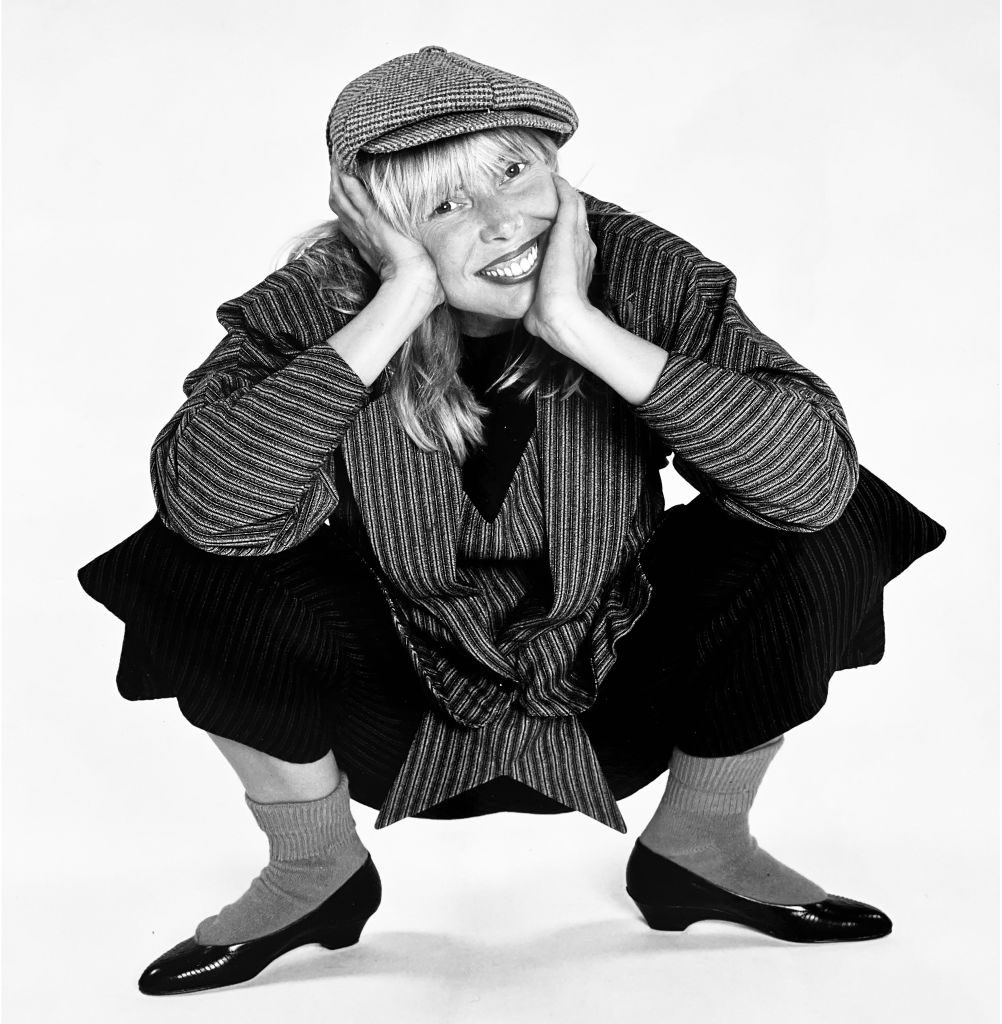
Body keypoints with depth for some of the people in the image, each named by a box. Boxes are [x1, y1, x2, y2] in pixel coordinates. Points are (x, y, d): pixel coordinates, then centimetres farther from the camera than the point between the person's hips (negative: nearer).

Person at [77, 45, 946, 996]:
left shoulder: (646, 277, -20)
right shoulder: (313, 311, -21)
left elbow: (818, 478, -34)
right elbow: (207, 505, -39)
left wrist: (583, 326, -38)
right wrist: (396, 310, -38)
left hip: (614, 688, 1)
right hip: (400, 694, 0)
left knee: (823, 534, -23)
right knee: (204, 568, -27)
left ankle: (700, 845, 7)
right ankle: (315, 868, 5)